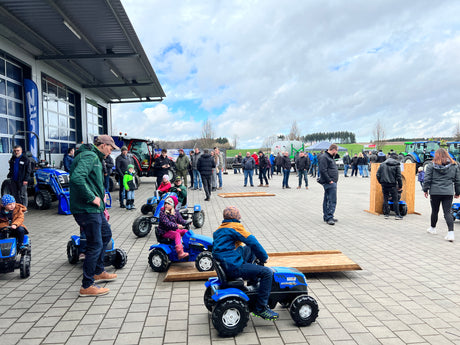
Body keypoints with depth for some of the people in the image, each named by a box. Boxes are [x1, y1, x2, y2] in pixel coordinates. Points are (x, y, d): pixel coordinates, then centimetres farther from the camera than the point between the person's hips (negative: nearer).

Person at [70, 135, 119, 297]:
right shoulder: (89, 156, -16)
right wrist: (92, 198, -24)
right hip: (87, 209, -11)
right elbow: (76, 177, -31)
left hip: (94, 208, 11)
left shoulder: (95, 157, 17)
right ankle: (87, 286, 8)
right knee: (95, 245, -5)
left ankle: (98, 272, 36)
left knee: (106, 234, 23)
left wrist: (101, 193, 10)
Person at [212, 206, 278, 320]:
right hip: (233, 267, -10)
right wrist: (264, 257, 1)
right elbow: (252, 241, -12)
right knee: (267, 272, -12)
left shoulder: (219, 230, 16)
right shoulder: (235, 227, -10)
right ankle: (260, 309, -6)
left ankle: (253, 279, 29)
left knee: (250, 249, 23)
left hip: (223, 263, 10)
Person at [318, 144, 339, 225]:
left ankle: (326, 217, 19)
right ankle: (329, 217, -10)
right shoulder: (324, 157, -13)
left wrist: (334, 180, 17)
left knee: (327, 200, 13)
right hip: (329, 183, -11)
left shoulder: (330, 157, 20)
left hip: (332, 182, 11)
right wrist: (329, 180, -20)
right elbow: (323, 170, -21)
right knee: (332, 200, -12)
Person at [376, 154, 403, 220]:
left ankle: (386, 214, 10)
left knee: (385, 199, 8)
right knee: (395, 199, 4)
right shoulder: (396, 165, 1)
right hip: (392, 185, -2)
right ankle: (397, 215, 4)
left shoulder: (382, 164, 8)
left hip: (384, 184, 3)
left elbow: (378, 174, 4)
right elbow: (399, 177, -3)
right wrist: (400, 186, 4)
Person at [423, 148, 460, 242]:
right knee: (447, 212, 0)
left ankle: (433, 228, 31)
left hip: (435, 192, -2)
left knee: (434, 211, 13)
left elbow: (427, 179, -4)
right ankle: (451, 232, -11)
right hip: (448, 192, 2)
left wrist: (425, 189, 6)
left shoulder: (431, 165, -2)